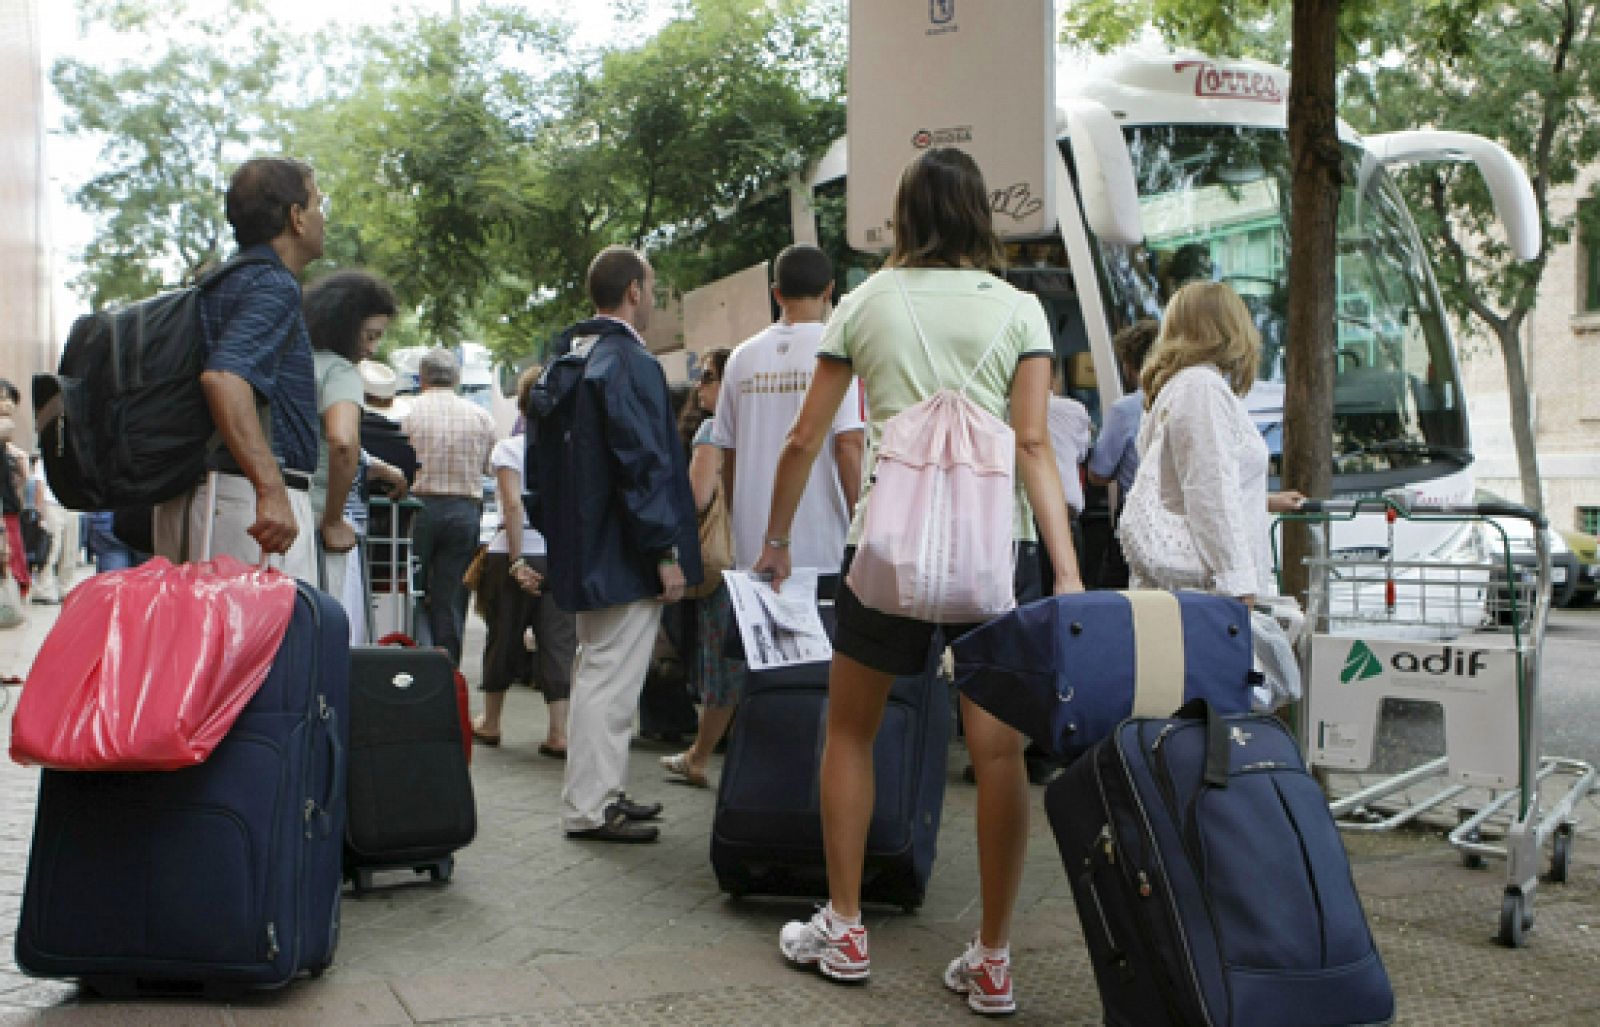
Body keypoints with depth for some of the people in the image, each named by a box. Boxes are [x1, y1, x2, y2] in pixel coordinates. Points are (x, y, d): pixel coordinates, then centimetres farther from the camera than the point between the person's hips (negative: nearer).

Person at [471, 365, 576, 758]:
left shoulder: (510, 448, -4)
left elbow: (513, 505, -13)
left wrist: (517, 561, -13)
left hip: (519, 552, -1)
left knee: (504, 637, 13)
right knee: (559, 642, 3)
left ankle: (490, 722, 27)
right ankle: (558, 733, -2)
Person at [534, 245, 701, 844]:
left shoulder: (565, 362, 13)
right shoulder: (631, 364, -17)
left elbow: (543, 453, 19)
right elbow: (643, 463, -22)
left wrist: (559, 537, 23)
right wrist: (666, 552, -18)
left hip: (582, 549, 10)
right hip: (624, 553, -10)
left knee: (597, 674, 18)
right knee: (611, 679, -4)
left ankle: (599, 794, 27)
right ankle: (588, 809, 1)